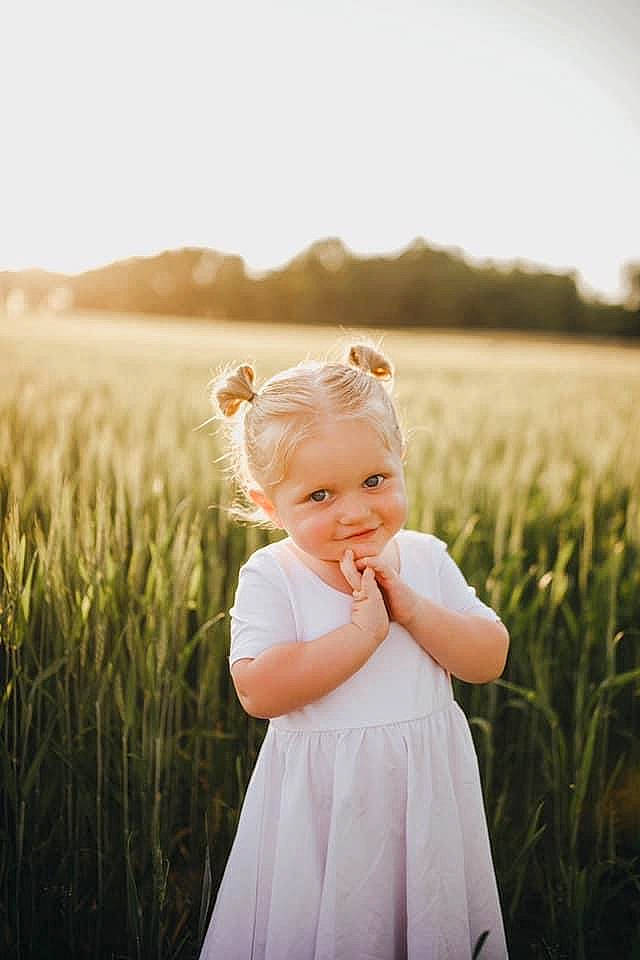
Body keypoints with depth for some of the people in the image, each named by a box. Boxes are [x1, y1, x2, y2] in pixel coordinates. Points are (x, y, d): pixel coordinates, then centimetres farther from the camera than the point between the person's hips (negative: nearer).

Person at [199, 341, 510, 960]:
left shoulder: (425, 559, -2)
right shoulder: (269, 578, -12)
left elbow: (489, 660, -5)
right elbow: (257, 691, -24)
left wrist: (411, 608, -20)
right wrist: (362, 630, -27)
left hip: (426, 791, 3)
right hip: (321, 804, -3)